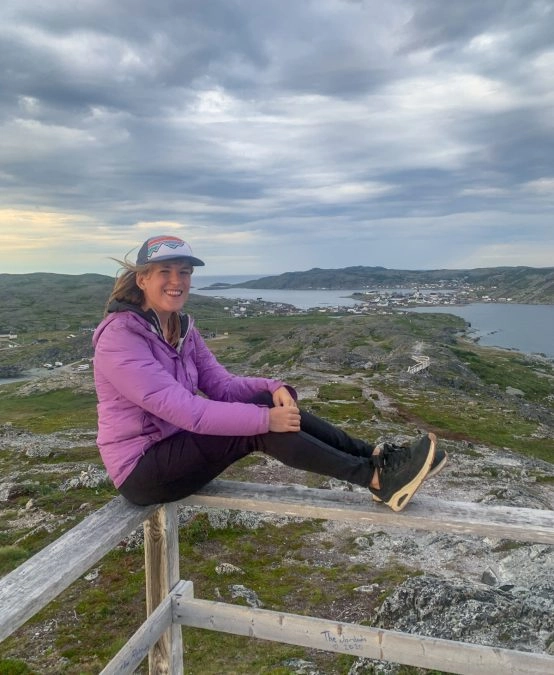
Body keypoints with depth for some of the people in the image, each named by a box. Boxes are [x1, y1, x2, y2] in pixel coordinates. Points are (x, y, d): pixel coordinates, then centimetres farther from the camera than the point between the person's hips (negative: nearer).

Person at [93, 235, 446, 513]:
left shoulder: (181, 327, 5)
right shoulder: (120, 337, -21)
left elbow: (222, 384, 0)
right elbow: (181, 408, -29)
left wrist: (272, 388, -20)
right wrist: (264, 419, -30)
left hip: (177, 442, 7)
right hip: (142, 469, -7)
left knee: (269, 401, -13)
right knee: (261, 421, -25)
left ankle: (375, 457, -12)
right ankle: (378, 478, -21)